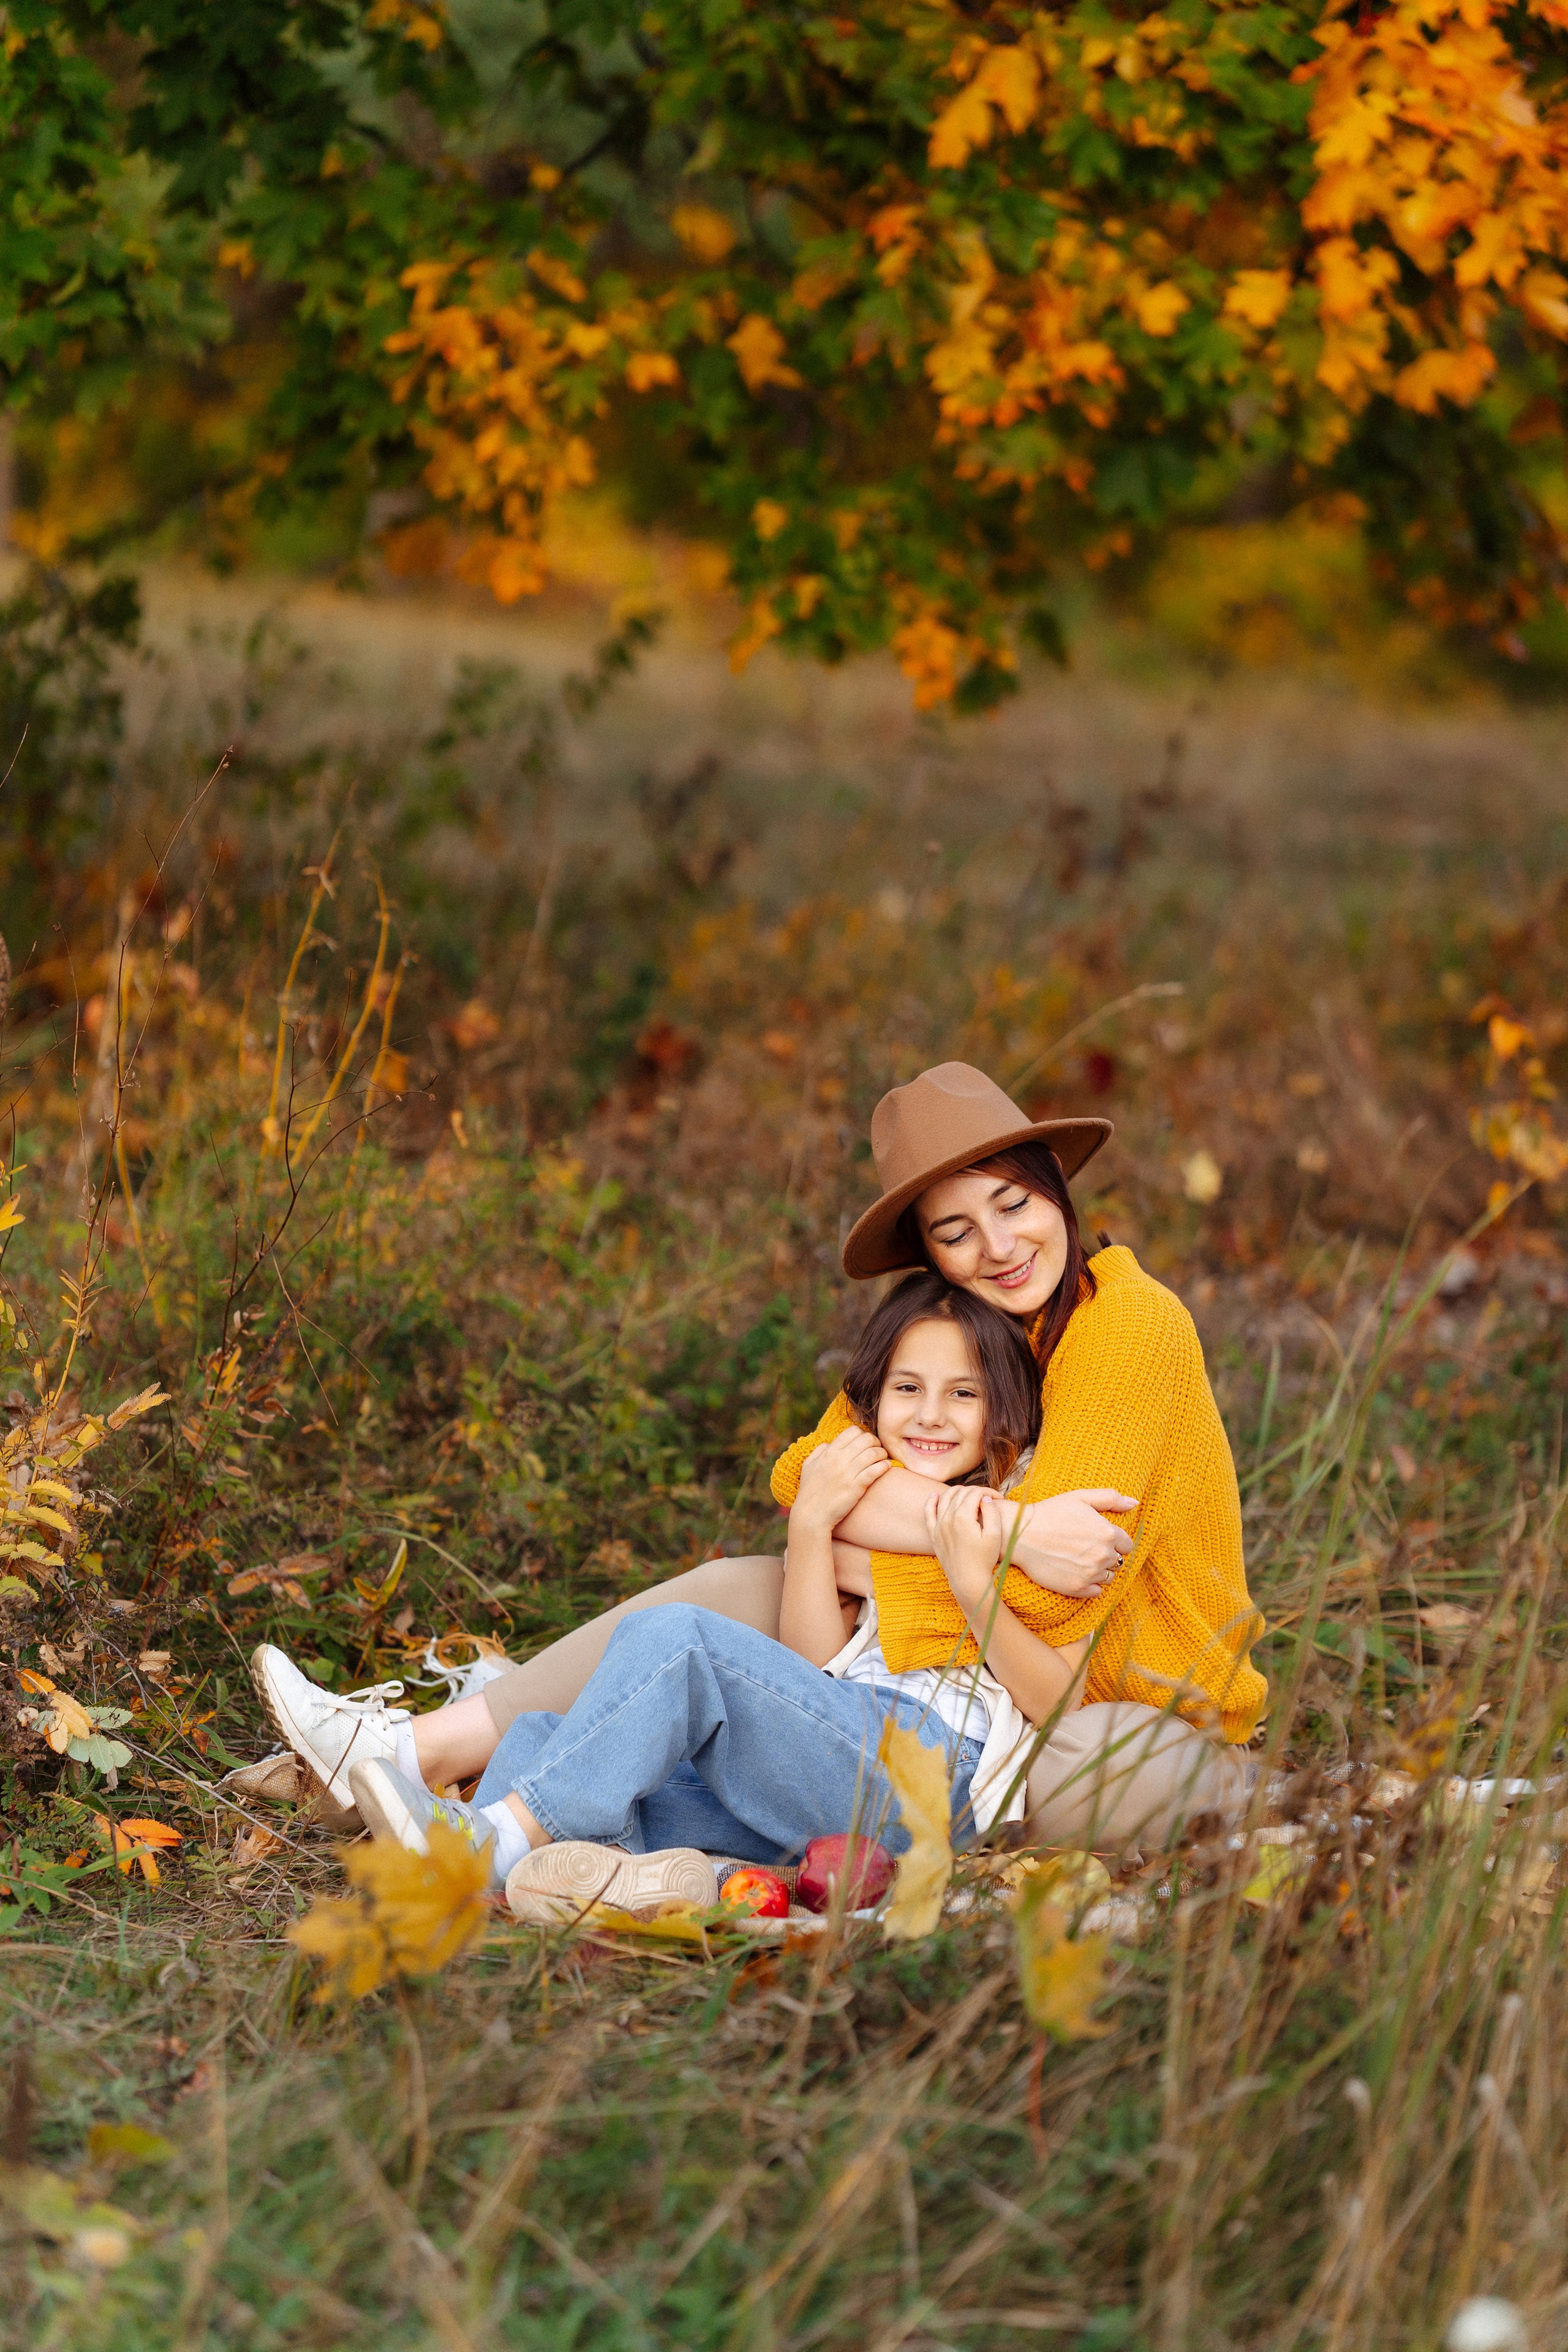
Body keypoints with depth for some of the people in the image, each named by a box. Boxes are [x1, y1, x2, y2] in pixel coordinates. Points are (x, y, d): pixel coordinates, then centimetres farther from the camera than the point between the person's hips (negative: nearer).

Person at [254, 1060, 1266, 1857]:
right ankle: (424, 1749, -9)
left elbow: (1041, 1601, -22)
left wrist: (860, 1558, -12)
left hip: (1160, 1724, -6)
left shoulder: (1131, 1323, -17)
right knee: (740, 1589, -5)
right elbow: (806, 1476, -11)